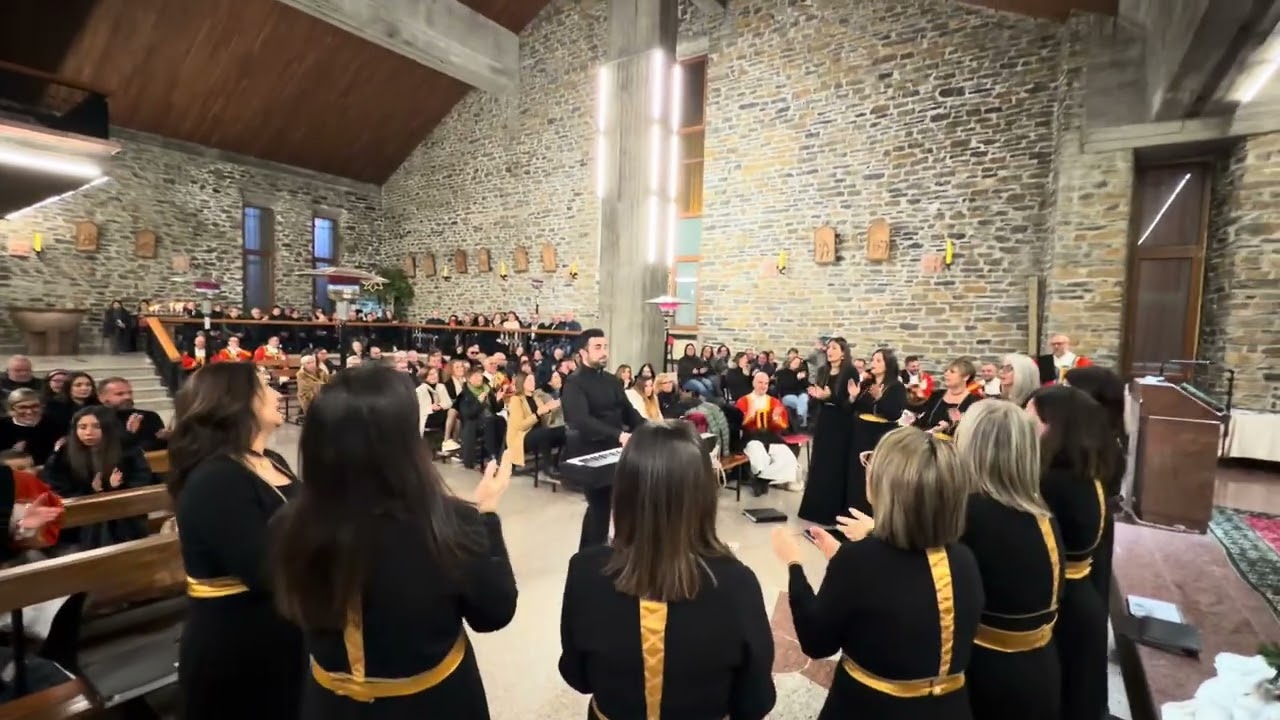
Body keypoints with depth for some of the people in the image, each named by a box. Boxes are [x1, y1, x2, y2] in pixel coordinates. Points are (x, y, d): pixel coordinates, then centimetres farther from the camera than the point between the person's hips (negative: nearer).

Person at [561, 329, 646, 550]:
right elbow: (582, 420, -26)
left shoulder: (612, 381, 12)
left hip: (614, 454, 7)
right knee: (600, 508, 0)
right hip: (592, 458, -7)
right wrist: (619, 435, -36)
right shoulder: (574, 384, -12)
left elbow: (629, 411, 10)